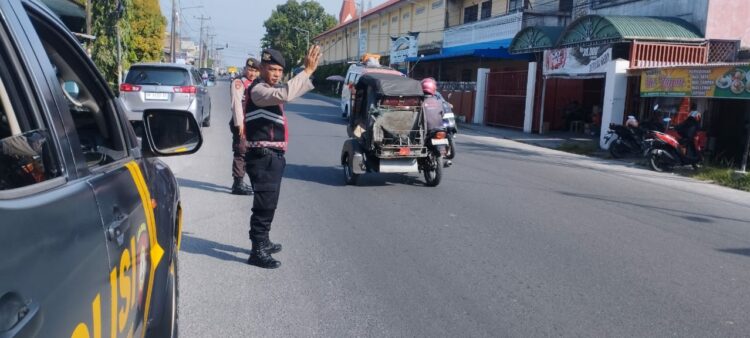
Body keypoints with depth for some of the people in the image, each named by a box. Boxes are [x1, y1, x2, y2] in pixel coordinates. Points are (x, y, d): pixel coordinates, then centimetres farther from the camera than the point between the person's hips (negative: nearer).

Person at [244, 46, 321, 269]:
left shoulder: (272, 90, 16)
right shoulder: (258, 90, -15)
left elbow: (292, 92, 34)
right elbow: (284, 94, -32)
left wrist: (310, 71, 25)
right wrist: (307, 71, -31)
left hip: (273, 156, 11)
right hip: (263, 156, -10)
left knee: (268, 202, 20)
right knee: (265, 203, -10)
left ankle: (263, 242, 34)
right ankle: (258, 252, -6)